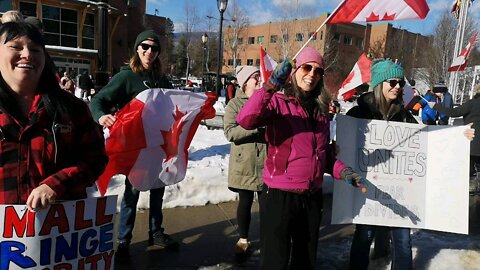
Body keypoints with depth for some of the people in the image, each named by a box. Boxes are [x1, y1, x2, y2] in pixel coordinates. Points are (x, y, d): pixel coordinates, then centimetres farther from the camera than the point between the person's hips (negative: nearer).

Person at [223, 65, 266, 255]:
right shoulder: (235, 104, -1)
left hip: (267, 163, 2)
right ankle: (243, 239, 28)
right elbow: (230, 132, -13)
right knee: (245, 202, 10)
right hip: (244, 163, -1)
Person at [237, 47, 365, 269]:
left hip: (312, 197, 6)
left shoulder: (321, 109, 9)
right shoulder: (278, 101, -9)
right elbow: (246, 120, -29)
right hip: (279, 195, -6)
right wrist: (271, 86, -35)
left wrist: (342, 171, 2)